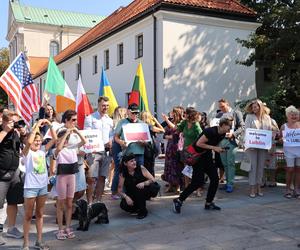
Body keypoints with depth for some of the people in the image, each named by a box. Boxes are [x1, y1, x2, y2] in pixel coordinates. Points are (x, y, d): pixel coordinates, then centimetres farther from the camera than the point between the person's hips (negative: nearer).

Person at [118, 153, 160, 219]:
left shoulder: (141, 168, -14)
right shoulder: (123, 174, -10)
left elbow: (153, 180, -16)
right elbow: (120, 189, -8)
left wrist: (144, 183, -35)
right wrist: (126, 197, -27)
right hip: (132, 195, 1)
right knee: (123, 205, -23)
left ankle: (143, 211, -12)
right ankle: (138, 208, 10)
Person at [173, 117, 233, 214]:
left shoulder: (222, 134, 3)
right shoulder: (211, 131, -25)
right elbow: (199, 143, -25)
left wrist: (219, 149, -2)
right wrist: (214, 148, -22)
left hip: (207, 156, 9)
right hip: (197, 156, -9)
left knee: (215, 179, 2)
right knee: (198, 181, -10)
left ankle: (209, 203, 16)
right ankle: (179, 200, 2)